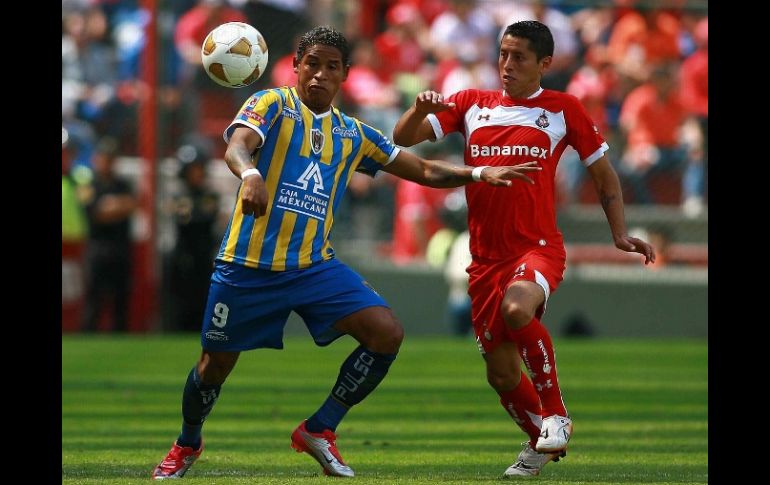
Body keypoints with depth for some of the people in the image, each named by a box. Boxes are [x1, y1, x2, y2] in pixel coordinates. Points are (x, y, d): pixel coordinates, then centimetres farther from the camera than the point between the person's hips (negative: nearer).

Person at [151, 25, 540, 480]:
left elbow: (425, 170, 17)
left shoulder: (353, 134, 12)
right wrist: (250, 174, -47)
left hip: (315, 265, 4)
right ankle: (187, 445, 36)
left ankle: (320, 430, 0)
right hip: (249, 265, -4)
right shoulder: (272, 105, -3)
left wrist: (480, 174, 3)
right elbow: (237, 146, -24)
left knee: (387, 332, -14)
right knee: (215, 364, 5)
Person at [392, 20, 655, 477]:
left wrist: (620, 233, 2)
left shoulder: (563, 109, 3)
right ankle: (541, 441, 33)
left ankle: (556, 414, -17)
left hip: (539, 247, -4)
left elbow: (604, 172, 12)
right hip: (486, 258, 4)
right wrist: (421, 109, -17)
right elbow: (404, 139, 4)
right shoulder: (471, 104, 9)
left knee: (517, 309, -36)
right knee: (501, 374, 5)